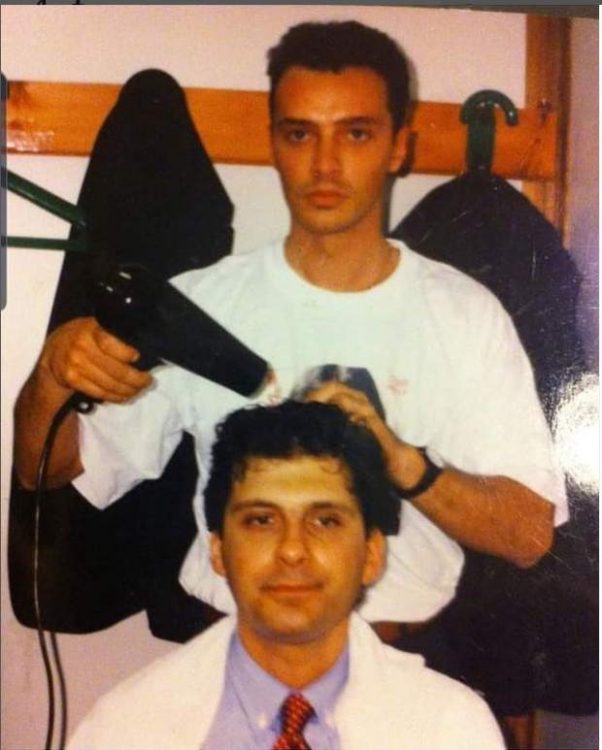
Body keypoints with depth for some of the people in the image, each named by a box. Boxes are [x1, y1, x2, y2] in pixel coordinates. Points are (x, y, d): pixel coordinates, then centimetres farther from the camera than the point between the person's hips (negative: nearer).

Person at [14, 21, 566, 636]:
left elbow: (530, 533, -4)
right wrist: (54, 372, -19)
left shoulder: (467, 313, -1)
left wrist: (404, 462, -20)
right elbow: (45, 469, 1)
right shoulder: (198, 303, 0)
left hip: (405, 647, 0)